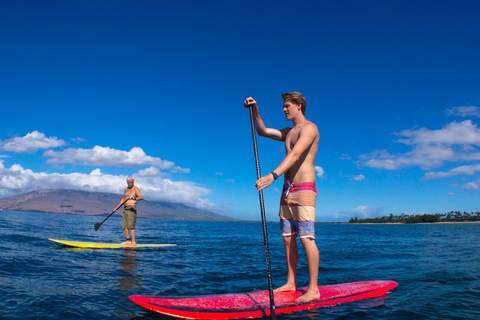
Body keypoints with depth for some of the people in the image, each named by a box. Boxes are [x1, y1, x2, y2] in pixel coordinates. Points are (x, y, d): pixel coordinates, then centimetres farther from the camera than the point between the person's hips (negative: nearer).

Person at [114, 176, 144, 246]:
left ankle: (133, 242, -12)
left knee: (131, 226, -13)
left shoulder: (135, 189, -6)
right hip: (125, 209, 8)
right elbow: (123, 199, 29)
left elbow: (141, 197, -20)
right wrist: (117, 207, 29)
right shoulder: (126, 189, 18)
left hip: (131, 209, -8)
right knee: (124, 226, 8)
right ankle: (128, 240, 19)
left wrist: (135, 198, -40)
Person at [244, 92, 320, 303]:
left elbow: (295, 155, -23)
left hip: (304, 190, -8)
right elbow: (262, 131, 28)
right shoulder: (288, 132, 21)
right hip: (287, 191, 9)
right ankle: (291, 283, 17)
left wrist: (273, 175, -35)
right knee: (288, 238, 8)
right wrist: (255, 110, 12)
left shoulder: (309, 128, -7)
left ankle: (313, 289, -3)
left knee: (306, 238, -9)